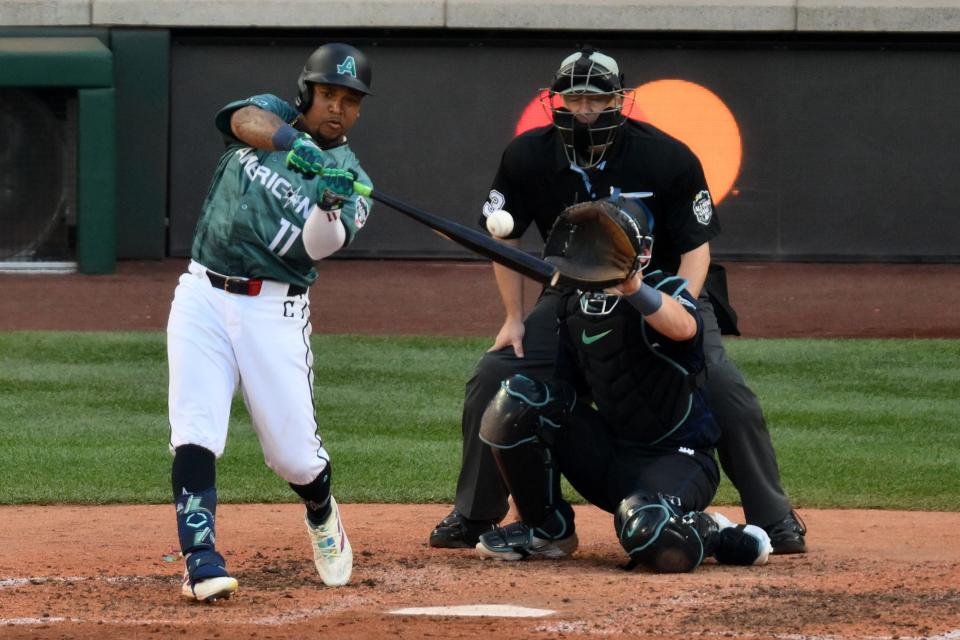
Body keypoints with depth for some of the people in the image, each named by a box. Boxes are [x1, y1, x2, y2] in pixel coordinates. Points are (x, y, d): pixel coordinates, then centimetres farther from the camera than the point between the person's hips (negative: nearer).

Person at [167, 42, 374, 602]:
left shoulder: (350, 179, 3)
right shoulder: (270, 116, 7)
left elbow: (317, 247, -16)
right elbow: (248, 121, -19)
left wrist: (329, 207, -38)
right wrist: (292, 140, -40)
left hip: (274, 311, -1)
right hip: (204, 298, 1)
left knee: (294, 452, 0)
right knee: (195, 437, -13)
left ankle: (322, 516, 33)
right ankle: (202, 563, -12)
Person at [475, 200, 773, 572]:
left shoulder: (664, 290, -14)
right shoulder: (573, 306, 5)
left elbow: (683, 328, -41)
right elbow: (569, 392, 14)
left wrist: (633, 289, -58)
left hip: (677, 456, -6)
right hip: (608, 455, 6)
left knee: (647, 532, -39)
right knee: (517, 398, -13)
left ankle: (718, 538, -2)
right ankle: (546, 530, 3)